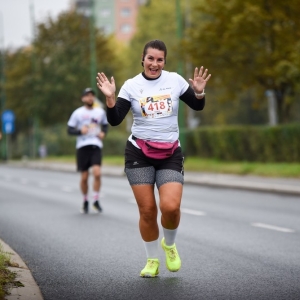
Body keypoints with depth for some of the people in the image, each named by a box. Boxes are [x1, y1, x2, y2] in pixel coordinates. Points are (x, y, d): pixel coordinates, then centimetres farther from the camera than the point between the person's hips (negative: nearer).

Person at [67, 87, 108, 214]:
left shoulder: (100, 112, 10)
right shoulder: (77, 113, 3)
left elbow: (105, 125, 25)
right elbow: (70, 130, 3)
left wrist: (103, 133, 4)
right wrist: (80, 131, -16)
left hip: (96, 146, 1)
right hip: (82, 146, -1)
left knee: (97, 173, -18)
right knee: (84, 177, 2)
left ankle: (96, 200, -3)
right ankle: (85, 201, 22)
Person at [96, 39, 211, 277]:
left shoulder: (175, 80, 1)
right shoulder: (131, 86, -3)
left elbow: (198, 106, 11)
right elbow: (114, 120, -7)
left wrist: (199, 91, -10)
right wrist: (110, 97, -23)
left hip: (170, 155, 0)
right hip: (139, 153, 0)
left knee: (171, 206, -18)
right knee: (147, 210, -2)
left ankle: (169, 245, 13)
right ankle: (152, 260, 18)